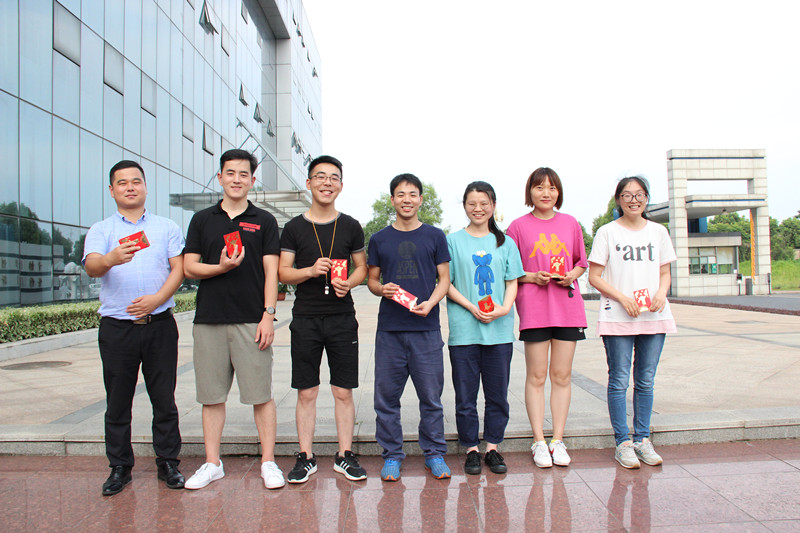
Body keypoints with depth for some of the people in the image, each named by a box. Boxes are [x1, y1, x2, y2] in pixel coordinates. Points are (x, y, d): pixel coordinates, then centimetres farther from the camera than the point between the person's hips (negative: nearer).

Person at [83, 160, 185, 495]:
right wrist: (111, 259, -33)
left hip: (160, 324, 0)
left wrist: (157, 298, -14)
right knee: (117, 402, 7)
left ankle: (168, 463, 17)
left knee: (164, 398, 4)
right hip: (116, 326, 0)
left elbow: (179, 268, 2)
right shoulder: (101, 231, 9)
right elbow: (91, 266, -9)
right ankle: (120, 467, 20)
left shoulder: (167, 228, 11)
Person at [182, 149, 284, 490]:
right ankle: (212, 463, 21)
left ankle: (268, 462, 12)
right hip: (209, 320, 2)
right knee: (212, 395, 9)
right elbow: (189, 267, 7)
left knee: (261, 394, 1)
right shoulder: (202, 220, 12)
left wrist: (268, 314, -8)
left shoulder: (264, 221, 7)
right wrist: (221, 267, -12)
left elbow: (271, 272, 2)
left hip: (251, 320, -2)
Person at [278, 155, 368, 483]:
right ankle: (305, 457, 18)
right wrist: (311, 270, -16)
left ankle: (345, 456, 18)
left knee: (343, 392, 5)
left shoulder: (350, 226, 7)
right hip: (306, 319, 0)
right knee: (306, 393, 5)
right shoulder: (294, 228, 4)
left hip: (342, 319, 1)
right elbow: (283, 272, 3)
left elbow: (362, 267, 12)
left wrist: (349, 282, -9)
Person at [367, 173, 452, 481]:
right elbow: (371, 280, 14)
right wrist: (382, 289, -9)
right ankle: (391, 455, 20)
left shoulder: (435, 236, 7)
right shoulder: (379, 239, 9)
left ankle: (434, 453, 21)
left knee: (431, 396, 5)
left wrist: (431, 302, -11)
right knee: (386, 396, 5)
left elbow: (444, 279, 7)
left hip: (426, 329, -1)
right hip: (389, 329, 1)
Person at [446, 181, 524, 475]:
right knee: (465, 395, 4)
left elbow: (512, 282, 9)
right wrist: (472, 307, -13)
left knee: (498, 394, 9)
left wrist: (504, 307, -10)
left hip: (499, 330, 2)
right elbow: (446, 283, 1)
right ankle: (471, 449, 18)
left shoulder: (505, 242, 10)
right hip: (464, 330, -2)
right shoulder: (453, 241, 4)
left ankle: (492, 447, 23)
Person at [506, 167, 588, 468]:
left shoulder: (571, 224, 10)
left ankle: (558, 440, 17)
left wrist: (571, 275, -4)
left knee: (562, 376, 7)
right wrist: (531, 277, -12)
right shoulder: (518, 226, 3)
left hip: (568, 308, 3)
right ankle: (539, 442, 13)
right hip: (533, 309, -2)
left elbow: (581, 263, 17)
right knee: (536, 377, 2)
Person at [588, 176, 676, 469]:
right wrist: (622, 298, -14)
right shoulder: (607, 232, 1)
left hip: (654, 316, 3)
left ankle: (643, 439, 19)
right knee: (619, 381, 0)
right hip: (616, 317, -3)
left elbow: (665, 273, 15)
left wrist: (661, 294, -6)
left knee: (645, 381, 8)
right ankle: (623, 442, 9)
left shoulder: (658, 232, 11)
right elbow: (594, 276, -2)